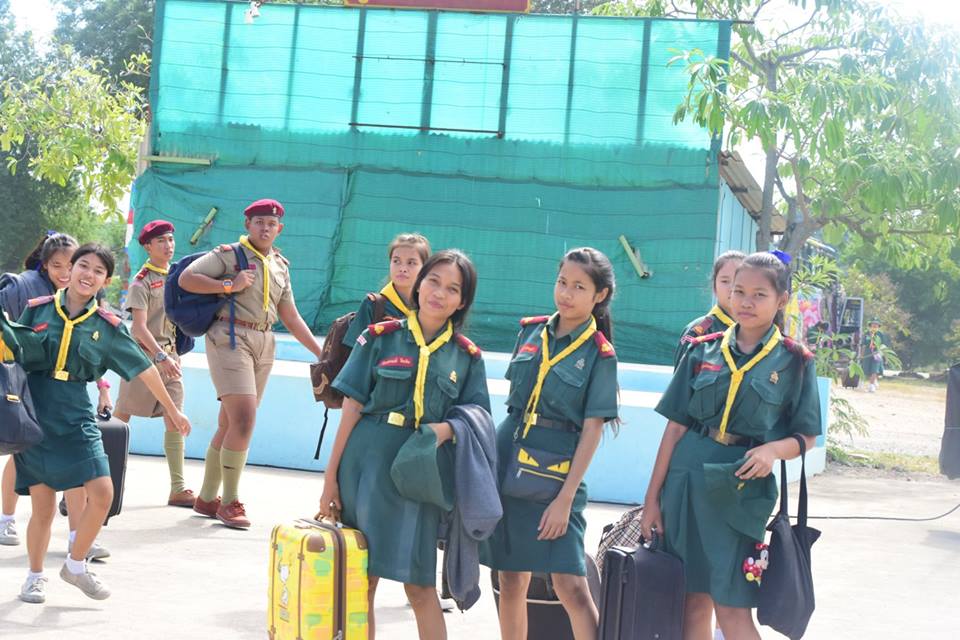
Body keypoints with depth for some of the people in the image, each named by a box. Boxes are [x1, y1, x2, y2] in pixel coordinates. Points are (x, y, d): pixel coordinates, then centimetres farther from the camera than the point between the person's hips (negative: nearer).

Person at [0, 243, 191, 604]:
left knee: (102, 493, -11)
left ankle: (75, 566, 13)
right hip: (33, 412, -1)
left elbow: (144, 369, 8)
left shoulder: (107, 327, 3)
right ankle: (35, 576, 23)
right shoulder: (37, 310, 2)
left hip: (75, 417, 1)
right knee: (43, 504, 0)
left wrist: (172, 411, 13)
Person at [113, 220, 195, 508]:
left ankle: (178, 489, -1)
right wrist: (160, 357, -25)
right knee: (120, 418, 0)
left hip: (170, 356, 6)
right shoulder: (142, 281, -8)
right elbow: (139, 327, -16)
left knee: (175, 422, -1)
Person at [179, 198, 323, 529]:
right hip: (230, 337, -6)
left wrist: (322, 353, 15)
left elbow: (290, 317, 20)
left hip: (263, 345, 6)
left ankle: (207, 498, 19)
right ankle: (229, 502, -7)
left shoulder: (280, 266, 18)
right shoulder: (230, 254, -1)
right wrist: (229, 285, -14)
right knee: (244, 419, -16)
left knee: (229, 425, 9)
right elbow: (186, 278, -8)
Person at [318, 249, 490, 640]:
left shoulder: (467, 356, 5)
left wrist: (446, 428, -16)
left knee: (419, 585, -1)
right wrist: (331, 476, -2)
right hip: (367, 465, 0)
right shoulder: (381, 337, 1)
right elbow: (352, 407, 1)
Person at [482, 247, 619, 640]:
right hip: (507, 456, 5)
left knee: (570, 585, -9)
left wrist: (566, 497, -14)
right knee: (511, 582, 8)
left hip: (555, 468, -5)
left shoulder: (599, 354, -6)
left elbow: (591, 429, -9)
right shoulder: (531, 331, 8)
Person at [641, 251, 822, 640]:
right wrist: (653, 497, 2)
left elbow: (807, 437, 4)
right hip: (688, 481, 3)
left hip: (742, 491, -2)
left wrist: (774, 449, -19)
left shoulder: (794, 362, 1)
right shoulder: (703, 351, 6)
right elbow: (675, 427, 6)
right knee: (693, 603, 5)